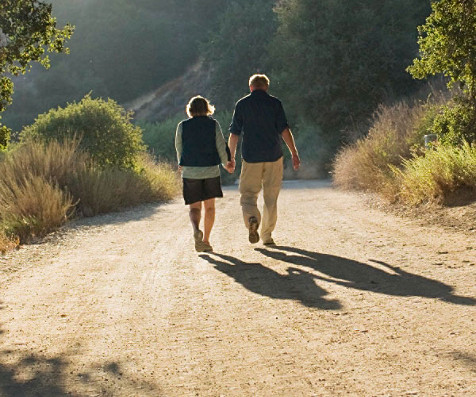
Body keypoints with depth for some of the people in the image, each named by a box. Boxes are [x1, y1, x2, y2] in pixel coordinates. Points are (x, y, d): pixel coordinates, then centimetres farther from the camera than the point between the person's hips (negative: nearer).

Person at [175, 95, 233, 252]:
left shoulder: (182, 126, 1)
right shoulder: (213, 124, 0)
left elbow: (179, 148, 10)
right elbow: (221, 146, -1)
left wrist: (182, 164, 28)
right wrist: (226, 163, 16)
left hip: (190, 172, 0)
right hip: (211, 170, 0)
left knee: (195, 207, 4)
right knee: (209, 207, 13)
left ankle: (196, 229, -26)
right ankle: (206, 241, 13)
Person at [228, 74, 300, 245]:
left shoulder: (242, 104, 3)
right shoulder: (274, 103, 2)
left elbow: (234, 134, 3)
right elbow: (284, 130, -5)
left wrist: (231, 157, 13)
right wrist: (294, 153, -3)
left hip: (251, 157, -1)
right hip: (273, 156, 1)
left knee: (248, 194, 6)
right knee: (271, 197, 10)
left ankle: (252, 219, -24)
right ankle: (267, 236, 13)